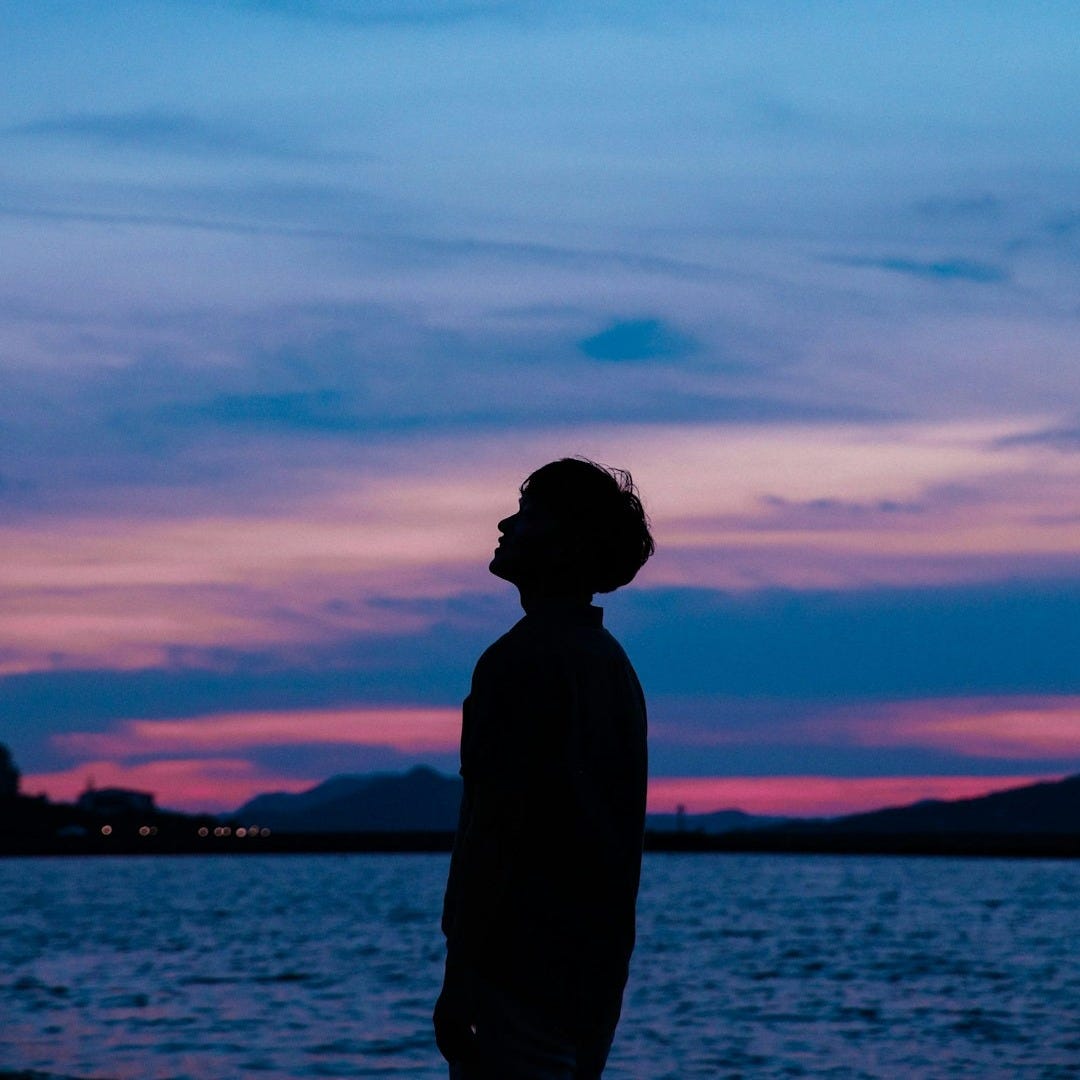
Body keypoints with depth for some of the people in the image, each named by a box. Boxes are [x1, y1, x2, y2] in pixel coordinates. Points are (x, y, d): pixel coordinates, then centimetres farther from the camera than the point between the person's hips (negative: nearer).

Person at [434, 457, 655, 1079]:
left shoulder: (524, 661, -13)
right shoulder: (612, 663, 16)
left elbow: (495, 827, -18)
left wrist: (458, 983, -16)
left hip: (522, 976, -9)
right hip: (597, 980, 9)